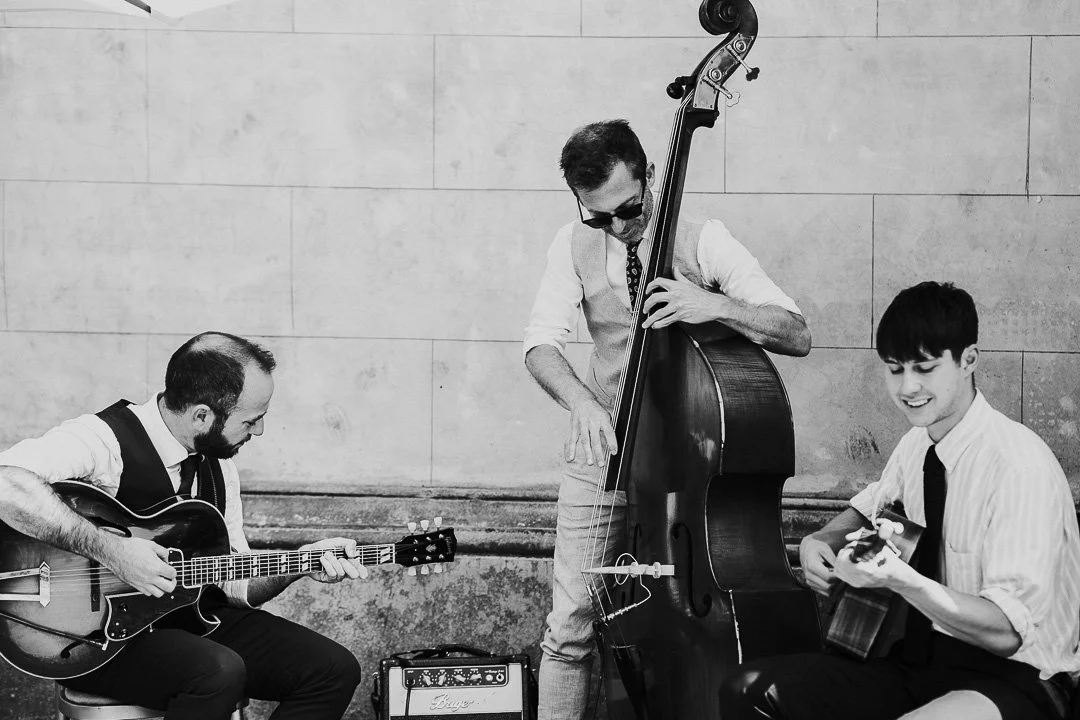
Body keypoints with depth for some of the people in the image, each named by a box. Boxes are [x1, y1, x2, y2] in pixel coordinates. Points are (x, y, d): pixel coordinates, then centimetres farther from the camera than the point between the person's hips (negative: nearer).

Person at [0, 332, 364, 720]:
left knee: (334, 670, -7)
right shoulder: (106, 438, -18)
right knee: (219, 672, -35)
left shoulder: (217, 463, 8)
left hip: (196, 621, 7)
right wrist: (110, 548, -35)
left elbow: (236, 584, 12)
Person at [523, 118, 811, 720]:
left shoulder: (703, 241, -9)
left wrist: (715, 305, -32)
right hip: (604, 446, 2)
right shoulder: (574, 247, -1)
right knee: (572, 625, -2)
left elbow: (798, 336, -15)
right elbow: (541, 344, -8)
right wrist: (582, 402, -28)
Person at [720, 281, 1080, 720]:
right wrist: (819, 542, 4)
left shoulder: (1019, 465, -19)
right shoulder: (916, 444, 4)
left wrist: (901, 580, -35)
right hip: (920, 653, 7)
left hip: (1015, 677, -7)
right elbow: (867, 511, 26)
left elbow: (1006, 631, -23)